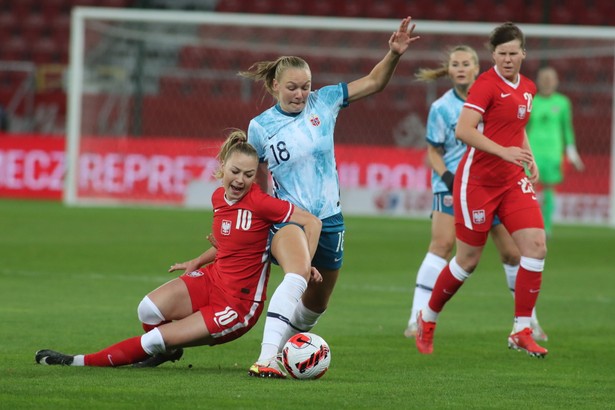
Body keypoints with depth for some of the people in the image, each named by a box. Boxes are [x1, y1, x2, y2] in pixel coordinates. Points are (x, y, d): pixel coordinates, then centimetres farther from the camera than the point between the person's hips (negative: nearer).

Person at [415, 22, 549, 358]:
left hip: (513, 180, 6)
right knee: (468, 261, 2)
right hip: (478, 180, -6)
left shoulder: (527, 88, 9)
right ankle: (427, 319, 25)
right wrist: (505, 151, -33)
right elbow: (463, 130, -25)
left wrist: (529, 157, 11)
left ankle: (521, 331, -3)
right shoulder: (487, 84, -14)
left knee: (536, 246, -10)